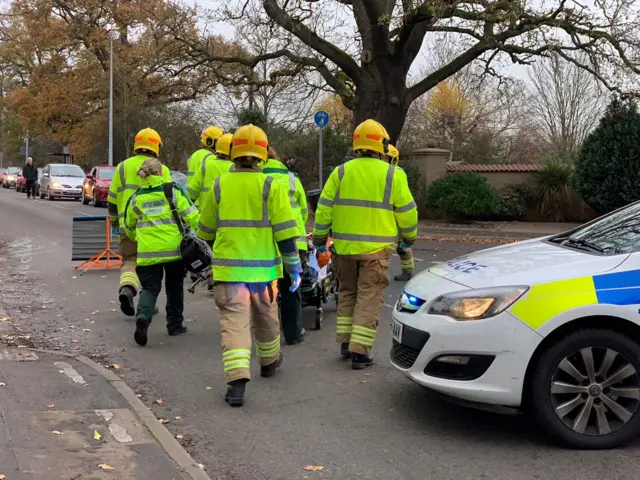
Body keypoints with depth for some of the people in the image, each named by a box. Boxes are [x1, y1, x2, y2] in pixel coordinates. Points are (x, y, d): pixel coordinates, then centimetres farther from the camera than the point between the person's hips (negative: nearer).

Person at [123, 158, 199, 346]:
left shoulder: (136, 198, 7)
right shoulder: (173, 191, -2)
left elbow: (129, 227, 21)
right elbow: (191, 215, -8)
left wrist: (136, 239, 41)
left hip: (147, 252, 1)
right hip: (173, 249, -1)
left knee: (150, 288, 8)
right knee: (174, 287, 18)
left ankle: (143, 317, -19)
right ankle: (175, 324, 24)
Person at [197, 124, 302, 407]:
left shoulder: (219, 186, 1)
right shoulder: (270, 186, -6)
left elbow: (206, 232, 12)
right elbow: (285, 231, -9)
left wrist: (218, 249, 33)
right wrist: (294, 266, 0)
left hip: (228, 267, 0)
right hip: (263, 268, 0)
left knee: (234, 322, -3)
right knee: (266, 318, 21)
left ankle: (236, 381, -18)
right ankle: (269, 362, 43)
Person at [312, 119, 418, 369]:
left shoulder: (340, 172, 2)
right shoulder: (393, 175, -4)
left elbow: (324, 209, 3)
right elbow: (407, 212, 1)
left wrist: (319, 238, 13)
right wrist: (409, 237, 19)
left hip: (344, 246, 3)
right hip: (375, 250, -3)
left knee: (347, 294, 19)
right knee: (369, 299, 1)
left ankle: (345, 342, 23)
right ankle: (359, 351, -1)